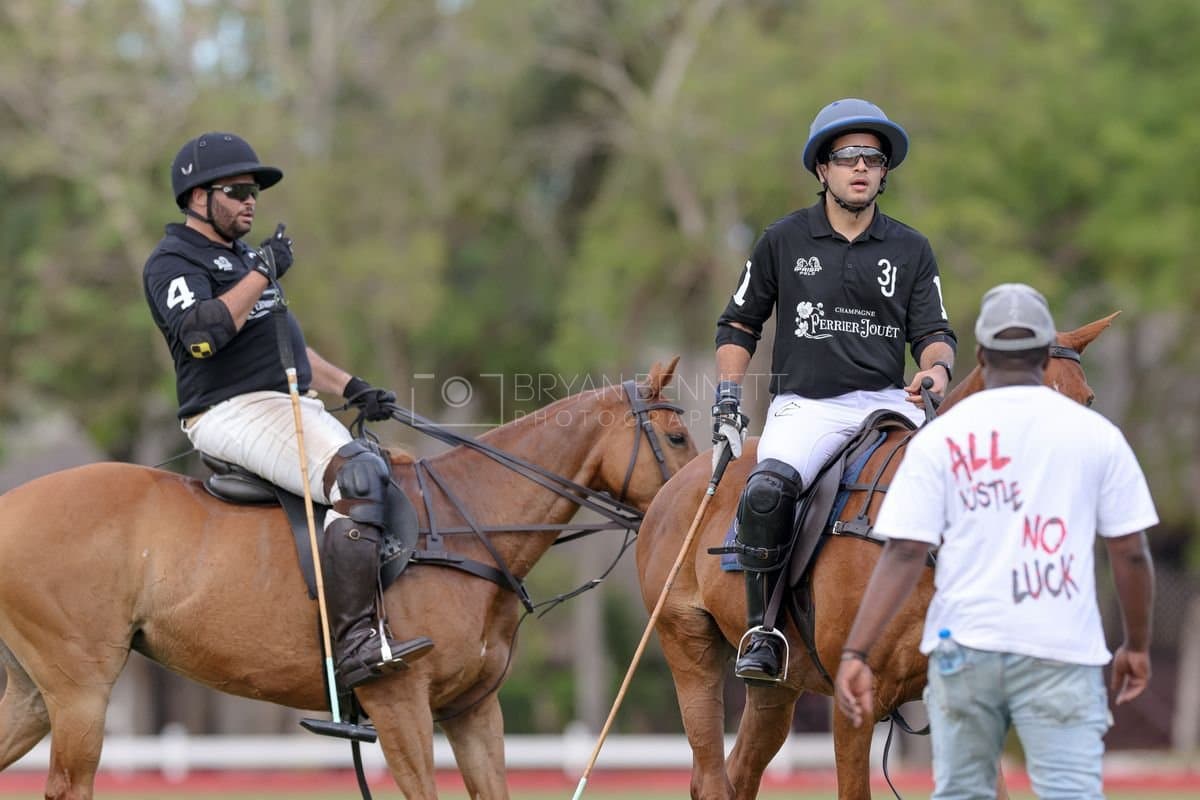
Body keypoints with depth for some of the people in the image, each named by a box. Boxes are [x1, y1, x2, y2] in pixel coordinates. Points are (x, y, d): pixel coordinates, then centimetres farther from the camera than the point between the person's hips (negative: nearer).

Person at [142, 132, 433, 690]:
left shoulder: (242, 258, 26)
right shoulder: (174, 263, -4)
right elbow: (200, 334, -24)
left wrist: (353, 389, 19)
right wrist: (262, 274, -18)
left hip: (293, 407, 10)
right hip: (232, 413, -10)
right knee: (357, 479, -29)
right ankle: (354, 645, -37)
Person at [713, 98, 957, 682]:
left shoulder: (910, 250, 12)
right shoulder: (784, 241, 8)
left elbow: (933, 333, 9)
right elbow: (738, 325, 15)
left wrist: (936, 370, -15)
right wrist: (727, 401, 3)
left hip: (888, 404, 2)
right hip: (804, 407, -2)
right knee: (767, 492, -32)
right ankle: (762, 631, -19)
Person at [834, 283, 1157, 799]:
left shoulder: (939, 437, 3)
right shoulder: (1095, 433, 3)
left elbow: (904, 554, -6)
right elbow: (1130, 553, 5)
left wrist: (855, 651, -8)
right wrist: (1137, 645, 18)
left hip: (963, 646, 1)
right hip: (1061, 650, -1)